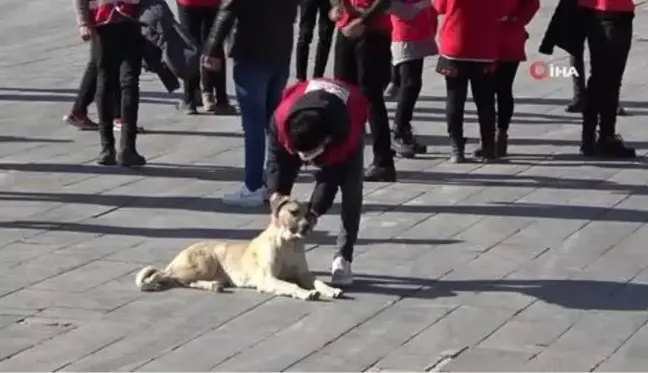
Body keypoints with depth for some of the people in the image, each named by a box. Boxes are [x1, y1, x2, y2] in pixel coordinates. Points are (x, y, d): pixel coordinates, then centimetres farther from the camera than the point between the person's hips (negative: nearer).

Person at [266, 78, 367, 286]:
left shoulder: (345, 131, -46)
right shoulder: (282, 118, -41)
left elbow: (332, 177, -33)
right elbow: (276, 157, -23)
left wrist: (314, 212, -36)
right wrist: (276, 193, -35)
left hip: (345, 121, -3)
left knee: (351, 190, -19)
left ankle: (343, 259, -15)